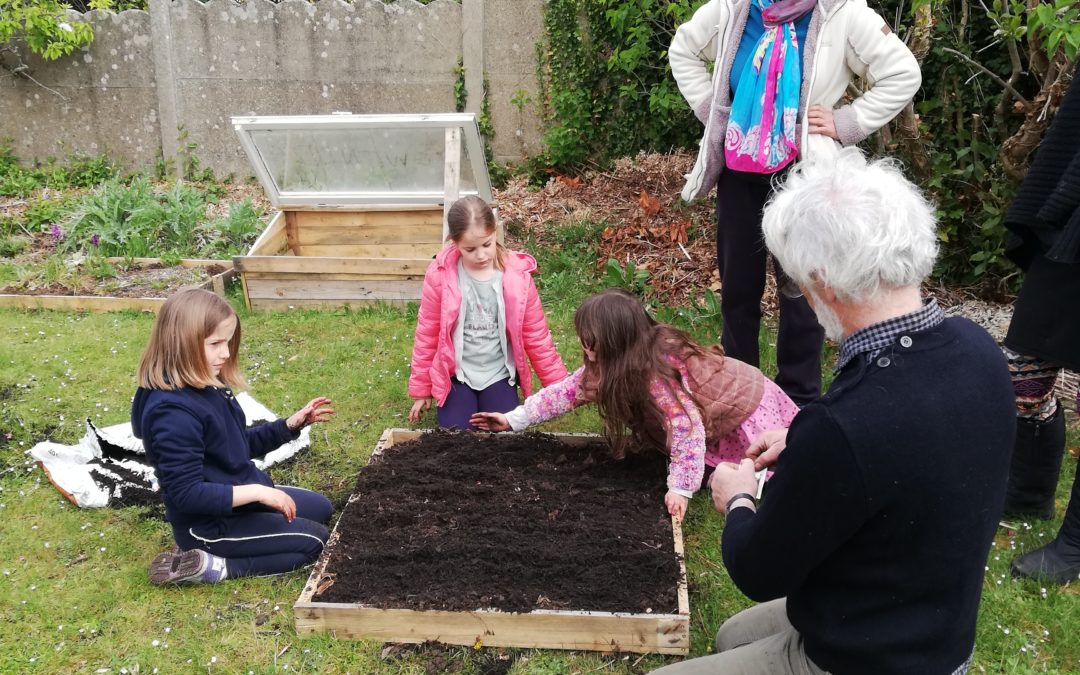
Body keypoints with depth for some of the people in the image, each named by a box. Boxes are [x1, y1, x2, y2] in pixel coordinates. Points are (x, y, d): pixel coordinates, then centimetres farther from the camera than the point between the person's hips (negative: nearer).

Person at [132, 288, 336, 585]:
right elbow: (187, 494, -29)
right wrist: (257, 492, -27)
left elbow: (241, 445, 12)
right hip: (208, 524, -9)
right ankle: (212, 567, -4)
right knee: (313, 540, -4)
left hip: (239, 498, 9)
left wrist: (291, 424, 0)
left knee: (321, 509, 22)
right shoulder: (174, 412, -29)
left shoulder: (207, 386, 0)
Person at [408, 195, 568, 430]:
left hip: (498, 374, 1)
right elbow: (427, 334, -2)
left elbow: (537, 337, -1)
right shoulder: (440, 275, -14)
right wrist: (421, 389, 4)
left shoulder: (518, 276, -11)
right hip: (456, 374, 0)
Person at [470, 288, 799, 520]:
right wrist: (514, 419, -6)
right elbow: (570, 389, -5)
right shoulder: (612, 363, -11)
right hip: (713, 406, 7)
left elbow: (688, 427, -39)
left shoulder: (656, 370, -37)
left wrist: (680, 489, -37)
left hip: (746, 406, -7)